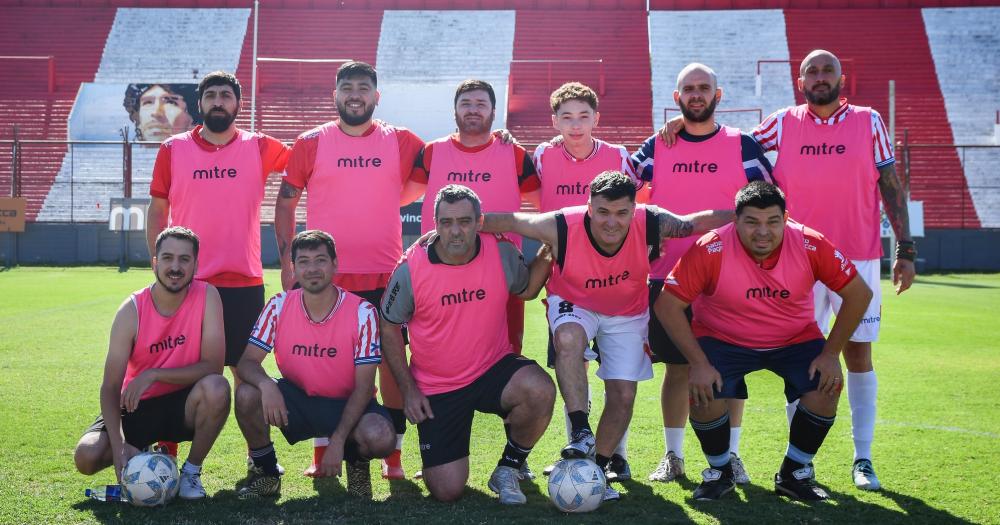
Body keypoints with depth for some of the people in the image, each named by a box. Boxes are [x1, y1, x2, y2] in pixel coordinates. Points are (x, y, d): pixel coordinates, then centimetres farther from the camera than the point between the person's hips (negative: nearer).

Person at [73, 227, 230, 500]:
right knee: (87, 456, -23)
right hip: (139, 406, 1)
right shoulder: (132, 309, -14)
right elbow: (110, 386, -15)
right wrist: (119, 446, -29)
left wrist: (153, 375, -28)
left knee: (217, 388, -34)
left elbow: (213, 366, -19)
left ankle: (191, 470, -8)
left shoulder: (207, 296, -14)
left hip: (185, 404, -1)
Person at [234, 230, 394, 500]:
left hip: (346, 404, -2)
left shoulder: (362, 313, -18)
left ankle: (357, 462, 7)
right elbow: (248, 362, -12)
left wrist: (338, 440, -24)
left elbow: (363, 386, -16)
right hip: (296, 399, 2)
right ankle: (266, 473, 0)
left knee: (381, 438, -33)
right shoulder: (279, 306, -10)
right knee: (246, 395, -27)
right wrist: (265, 384, -37)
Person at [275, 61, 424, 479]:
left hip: (386, 275, 0)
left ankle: (393, 455, 11)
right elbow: (285, 203, 7)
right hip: (324, 276, 0)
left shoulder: (401, 142, 5)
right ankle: (321, 451, 17)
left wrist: (391, 198, 5)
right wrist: (287, 263, 2)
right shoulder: (311, 143, 4)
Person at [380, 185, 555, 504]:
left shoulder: (502, 254, -9)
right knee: (446, 492, -6)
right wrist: (408, 389, -3)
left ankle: (508, 469, -3)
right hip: (436, 389, -1)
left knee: (540, 391, -33)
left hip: (493, 369, 1)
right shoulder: (411, 269, -13)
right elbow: (389, 326, 0)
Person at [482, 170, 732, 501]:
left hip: (628, 314, 2)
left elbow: (697, 222, -16)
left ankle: (597, 468, 17)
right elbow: (508, 221, -22)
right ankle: (581, 433, -28)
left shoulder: (651, 224, -28)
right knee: (568, 338, -36)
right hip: (573, 304, -2)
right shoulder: (562, 227, -30)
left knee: (623, 394, -4)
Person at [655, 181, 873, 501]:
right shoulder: (711, 250, -25)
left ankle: (794, 474, 4)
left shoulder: (810, 245, -20)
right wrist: (698, 363, -26)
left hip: (795, 339, 2)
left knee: (826, 385, -22)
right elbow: (667, 305, -21)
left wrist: (831, 354, -14)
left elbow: (859, 293, -10)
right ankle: (719, 472, 5)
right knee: (702, 391, -26)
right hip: (722, 339, -2)